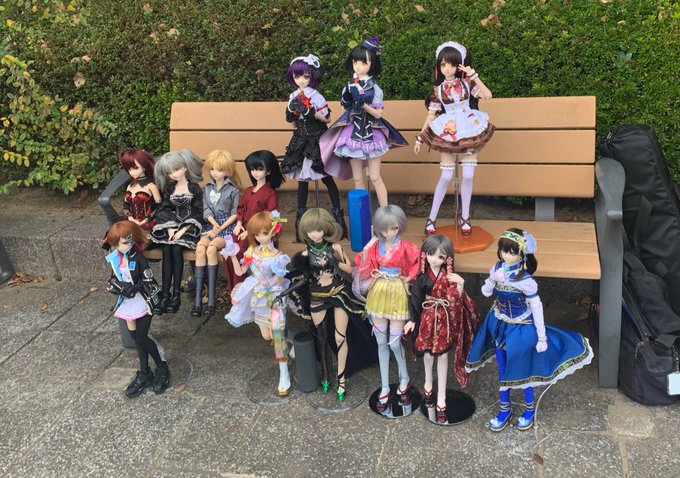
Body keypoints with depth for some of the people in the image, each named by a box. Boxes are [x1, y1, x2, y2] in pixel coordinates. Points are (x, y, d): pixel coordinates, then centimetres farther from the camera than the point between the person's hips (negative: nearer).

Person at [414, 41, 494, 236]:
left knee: (468, 176, -2)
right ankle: (432, 218, 8)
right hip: (448, 133, -1)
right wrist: (420, 137, 4)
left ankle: (464, 217, 14)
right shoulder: (439, 89, 2)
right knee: (446, 177, -3)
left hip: (469, 132, 1)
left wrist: (473, 75, -14)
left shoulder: (467, 83, 1)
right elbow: (431, 115, 5)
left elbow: (488, 95, -13)